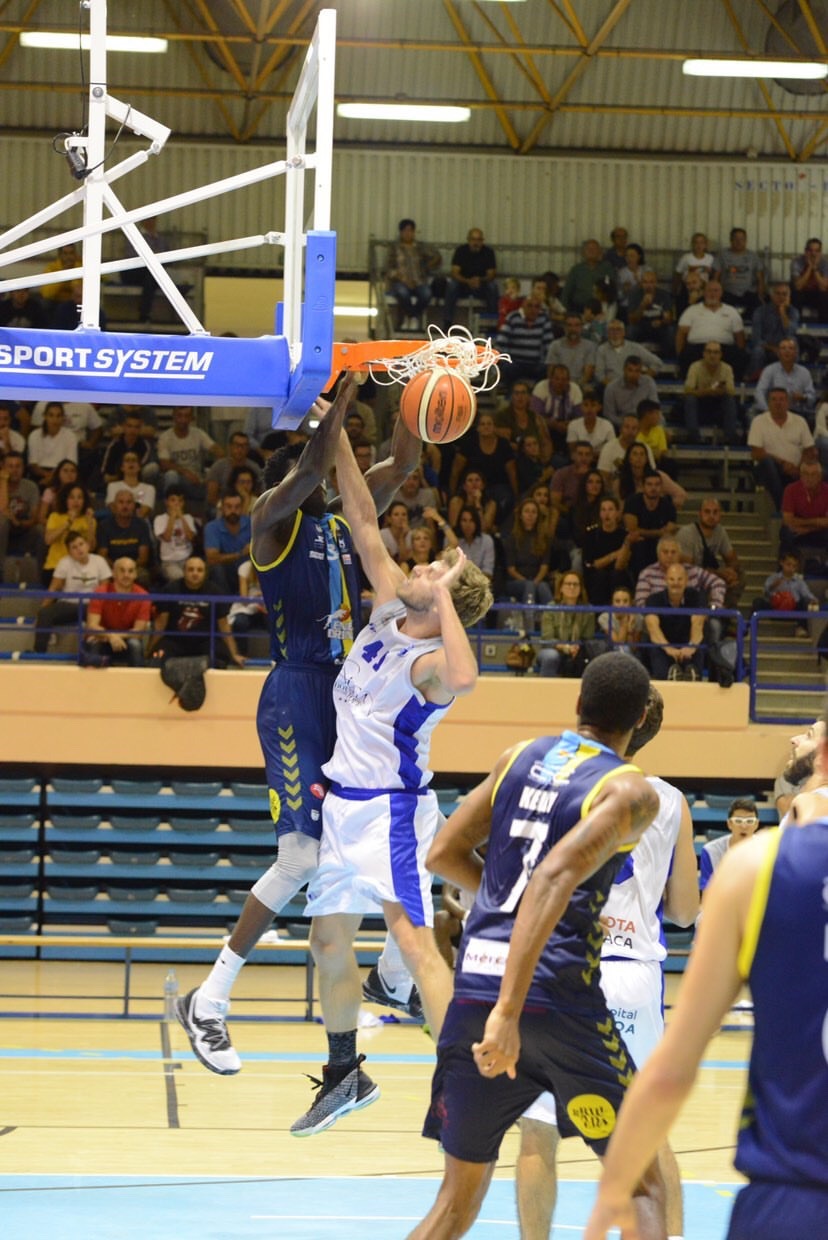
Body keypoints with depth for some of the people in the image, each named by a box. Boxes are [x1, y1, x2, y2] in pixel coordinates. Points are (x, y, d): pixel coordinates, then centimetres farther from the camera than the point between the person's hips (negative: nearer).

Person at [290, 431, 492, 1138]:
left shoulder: (430, 662, -18)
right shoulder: (390, 609, 3)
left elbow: (463, 678, -44)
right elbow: (364, 521, 6)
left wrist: (443, 596, -33)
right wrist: (336, 436, 3)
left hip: (393, 808, -9)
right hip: (345, 803, 9)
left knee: (413, 939, -17)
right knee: (329, 940, 15)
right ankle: (346, 1076, 30)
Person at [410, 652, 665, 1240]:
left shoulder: (521, 756, 14)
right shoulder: (632, 790, -4)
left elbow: (443, 854, 18)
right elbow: (556, 875, -20)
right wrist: (510, 1010, -25)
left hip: (474, 988, 5)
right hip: (557, 997, -5)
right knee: (644, 1185, 8)